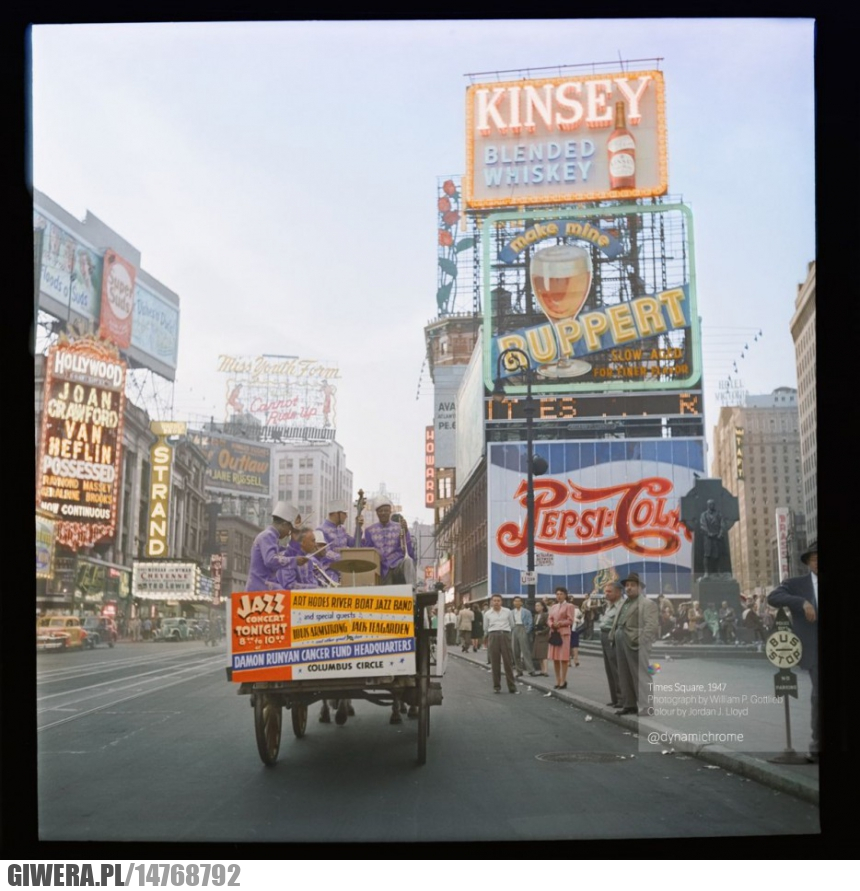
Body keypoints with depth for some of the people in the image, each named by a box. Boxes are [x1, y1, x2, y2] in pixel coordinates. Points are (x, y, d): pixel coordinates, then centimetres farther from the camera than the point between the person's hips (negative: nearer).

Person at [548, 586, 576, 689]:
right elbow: (550, 619, 15)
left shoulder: (569, 606, 1)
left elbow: (570, 621, -7)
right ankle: (558, 680, 13)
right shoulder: (553, 606, 19)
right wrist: (552, 625, -6)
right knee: (555, 658, 6)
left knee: (563, 658, -5)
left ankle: (563, 681, 0)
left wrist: (560, 623, -17)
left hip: (564, 633, -6)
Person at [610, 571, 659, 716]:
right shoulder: (623, 604, 22)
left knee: (640, 677, -6)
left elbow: (651, 625, -14)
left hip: (635, 645, -8)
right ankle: (629, 705, 18)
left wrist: (640, 641, -20)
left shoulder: (647, 603, -5)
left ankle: (645, 708, -3)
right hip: (621, 644, 8)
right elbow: (617, 623, 24)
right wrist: (613, 637, 10)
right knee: (624, 676, 11)